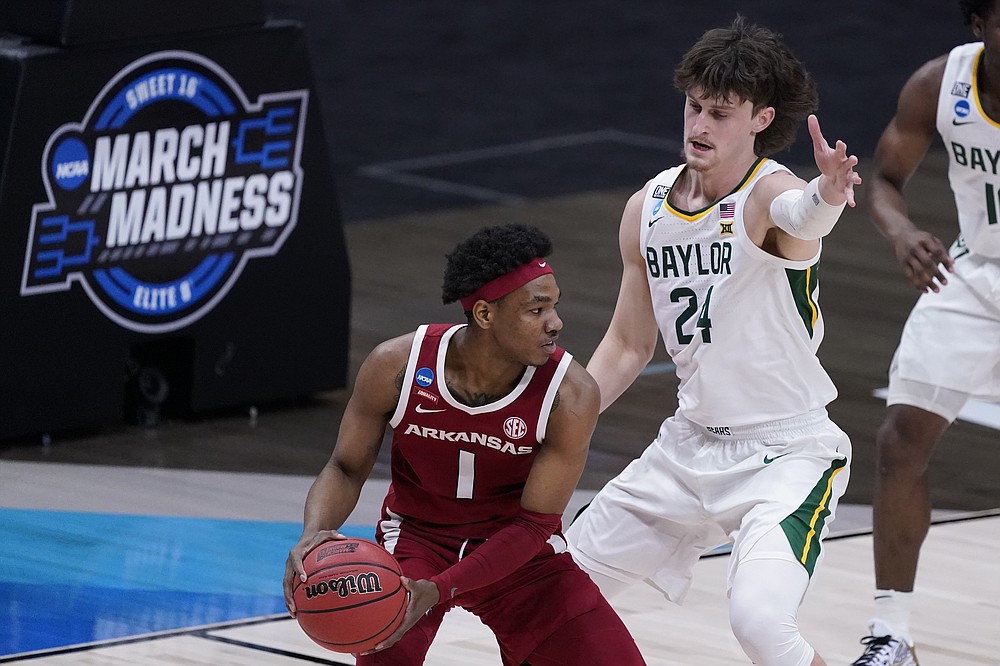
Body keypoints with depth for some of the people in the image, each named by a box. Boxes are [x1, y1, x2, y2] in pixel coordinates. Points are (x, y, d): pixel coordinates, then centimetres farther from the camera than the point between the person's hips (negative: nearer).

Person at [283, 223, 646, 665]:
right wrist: (314, 535, -30)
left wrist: (438, 590, -33)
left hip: (519, 548, 1)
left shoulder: (571, 396, -25)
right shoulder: (397, 367, -23)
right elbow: (346, 468, -8)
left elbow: (533, 524, -20)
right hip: (416, 534, -1)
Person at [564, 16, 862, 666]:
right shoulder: (647, 208, 2)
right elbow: (628, 348, 13)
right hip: (691, 444, 7)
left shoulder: (769, 194, -19)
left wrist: (828, 194, -70)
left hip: (787, 453, -7)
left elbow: (799, 213, -46)